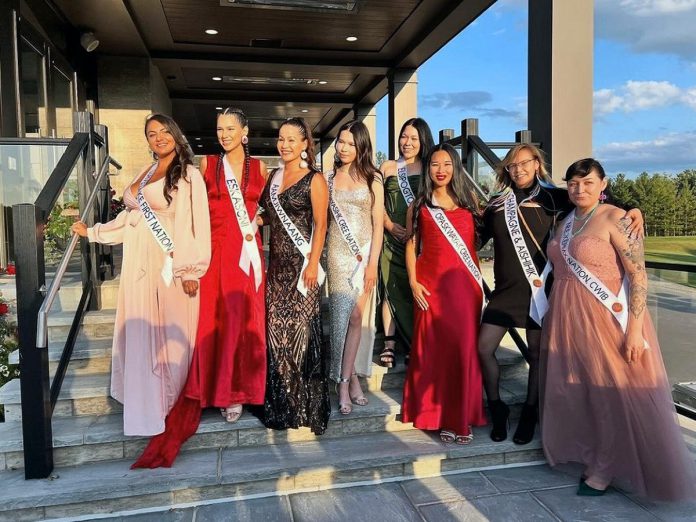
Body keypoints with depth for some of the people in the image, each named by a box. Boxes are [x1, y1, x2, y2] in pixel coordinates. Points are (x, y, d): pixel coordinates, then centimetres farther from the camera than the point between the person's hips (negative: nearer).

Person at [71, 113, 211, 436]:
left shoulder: (188, 175, -6)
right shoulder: (145, 174, 16)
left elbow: (196, 224, -12)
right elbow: (130, 218, 20)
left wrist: (191, 271, -15)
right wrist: (92, 232, 23)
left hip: (170, 266, -7)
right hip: (140, 265, 7)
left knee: (171, 333, 0)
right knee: (139, 334, 11)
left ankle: (172, 396, 17)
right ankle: (146, 402, 24)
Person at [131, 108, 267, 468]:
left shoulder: (259, 168, 10)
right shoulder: (207, 165, 6)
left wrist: (254, 222, 4)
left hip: (248, 253, 1)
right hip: (215, 252, -1)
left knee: (244, 321, 3)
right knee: (212, 321, -2)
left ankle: (237, 390, 17)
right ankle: (218, 391, 11)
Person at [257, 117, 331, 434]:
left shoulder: (314, 180, -3)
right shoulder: (274, 176, 15)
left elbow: (320, 226, -9)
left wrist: (313, 263, -16)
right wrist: (257, 220, 2)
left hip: (301, 263, -6)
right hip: (277, 263, 6)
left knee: (301, 328, -4)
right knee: (275, 327, 6)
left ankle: (305, 404, 9)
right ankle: (280, 403, 19)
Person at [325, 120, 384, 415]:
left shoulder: (372, 179, 5)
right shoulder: (328, 178, 8)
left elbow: (378, 223, 1)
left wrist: (373, 263, -6)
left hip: (366, 252, 0)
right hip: (338, 252, 1)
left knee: (357, 316, -3)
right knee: (344, 315, -1)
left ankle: (345, 381, 7)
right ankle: (351, 379, 9)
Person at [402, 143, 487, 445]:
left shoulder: (468, 201, 11)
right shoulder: (419, 205, 8)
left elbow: (482, 237, 12)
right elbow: (411, 245, 7)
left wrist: (480, 281, 2)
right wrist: (413, 282, -5)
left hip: (466, 285, 1)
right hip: (432, 287, -1)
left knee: (465, 350, 0)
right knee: (435, 350, 1)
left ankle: (462, 417, 14)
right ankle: (439, 416, 15)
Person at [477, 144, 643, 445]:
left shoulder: (552, 197, 1)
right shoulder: (497, 203, 9)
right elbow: (478, 238, 16)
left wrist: (632, 209, -17)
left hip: (540, 289, -2)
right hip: (506, 290, 2)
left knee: (537, 355, 7)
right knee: (484, 348, -2)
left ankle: (529, 415, 27)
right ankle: (497, 409, 19)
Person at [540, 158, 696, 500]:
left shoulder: (615, 218, -9)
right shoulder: (565, 223, 12)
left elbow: (639, 275, -15)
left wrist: (634, 330, -21)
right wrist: (554, 321, 15)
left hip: (605, 319, -7)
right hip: (567, 321, 7)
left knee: (612, 393, 4)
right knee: (574, 391, 13)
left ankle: (606, 468, 21)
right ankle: (587, 455, 32)